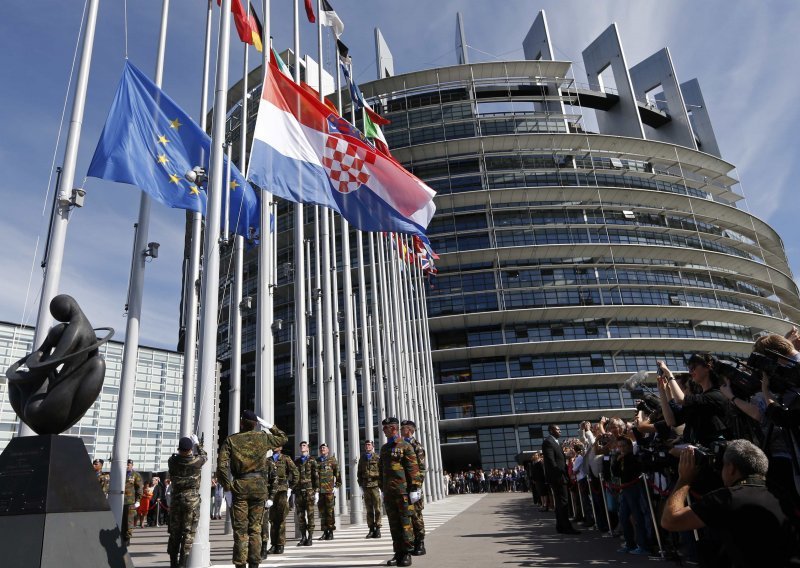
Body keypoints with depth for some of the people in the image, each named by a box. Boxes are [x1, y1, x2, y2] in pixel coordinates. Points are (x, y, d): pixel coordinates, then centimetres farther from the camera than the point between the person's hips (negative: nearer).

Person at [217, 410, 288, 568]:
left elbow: (221, 465, -8)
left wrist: (228, 487, -2)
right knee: (255, 527, 9)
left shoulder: (231, 440, 1)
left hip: (240, 486, -1)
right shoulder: (263, 437, 4)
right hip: (259, 485, 1)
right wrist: (270, 427, 27)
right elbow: (283, 439, 20)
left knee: (240, 528, 5)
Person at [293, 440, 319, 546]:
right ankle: (303, 537, 12)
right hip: (299, 491, 4)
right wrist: (294, 492, 12)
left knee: (310, 515, -2)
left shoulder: (312, 461, 4)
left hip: (309, 491, -4)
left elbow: (316, 477, -1)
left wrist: (316, 492, -7)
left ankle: (310, 537, 4)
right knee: (300, 515, 4)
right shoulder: (296, 462, 15)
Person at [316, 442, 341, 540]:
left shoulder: (332, 460, 4)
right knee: (322, 511, 5)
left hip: (329, 489, -3)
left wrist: (337, 485, -3)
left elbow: (337, 473, 3)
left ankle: (331, 532, 5)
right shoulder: (316, 461, 13)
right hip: (319, 490, 3)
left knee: (330, 510, -2)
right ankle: (325, 532, 13)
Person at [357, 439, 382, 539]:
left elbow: (382, 472, -1)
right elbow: (359, 473, 19)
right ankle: (371, 529, 11)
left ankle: (377, 529, 4)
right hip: (366, 486, 4)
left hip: (375, 486, -4)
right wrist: (360, 484, 10)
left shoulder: (377, 458, 2)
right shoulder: (362, 459, 15)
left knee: (377, 508, -2)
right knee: (369, 509, 6)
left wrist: (381, 485, -8)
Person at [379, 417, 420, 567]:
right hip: (389, 492, 6)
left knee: (405, 522, -2)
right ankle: (398, 552, 16)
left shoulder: (405, 446, -4)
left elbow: (413, 469, -8)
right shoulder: (384, 448, 16)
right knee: (393, 523, 8)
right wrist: (383, 490, 17)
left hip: (403, 491, -6)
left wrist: (414, 490, -12)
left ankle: (407, 553, 6)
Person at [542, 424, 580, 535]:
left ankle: (560, 526, 18)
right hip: (557, 477, -10)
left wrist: (565, 474, 12)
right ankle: (566, 527, -5)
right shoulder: (548, 442, -13)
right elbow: (551, 462, -20)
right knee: (563, 502, -8)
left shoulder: (555, 442, 20)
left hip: (560, 477, 10)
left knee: (560, 503, 13)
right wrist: (560, 474, -21)